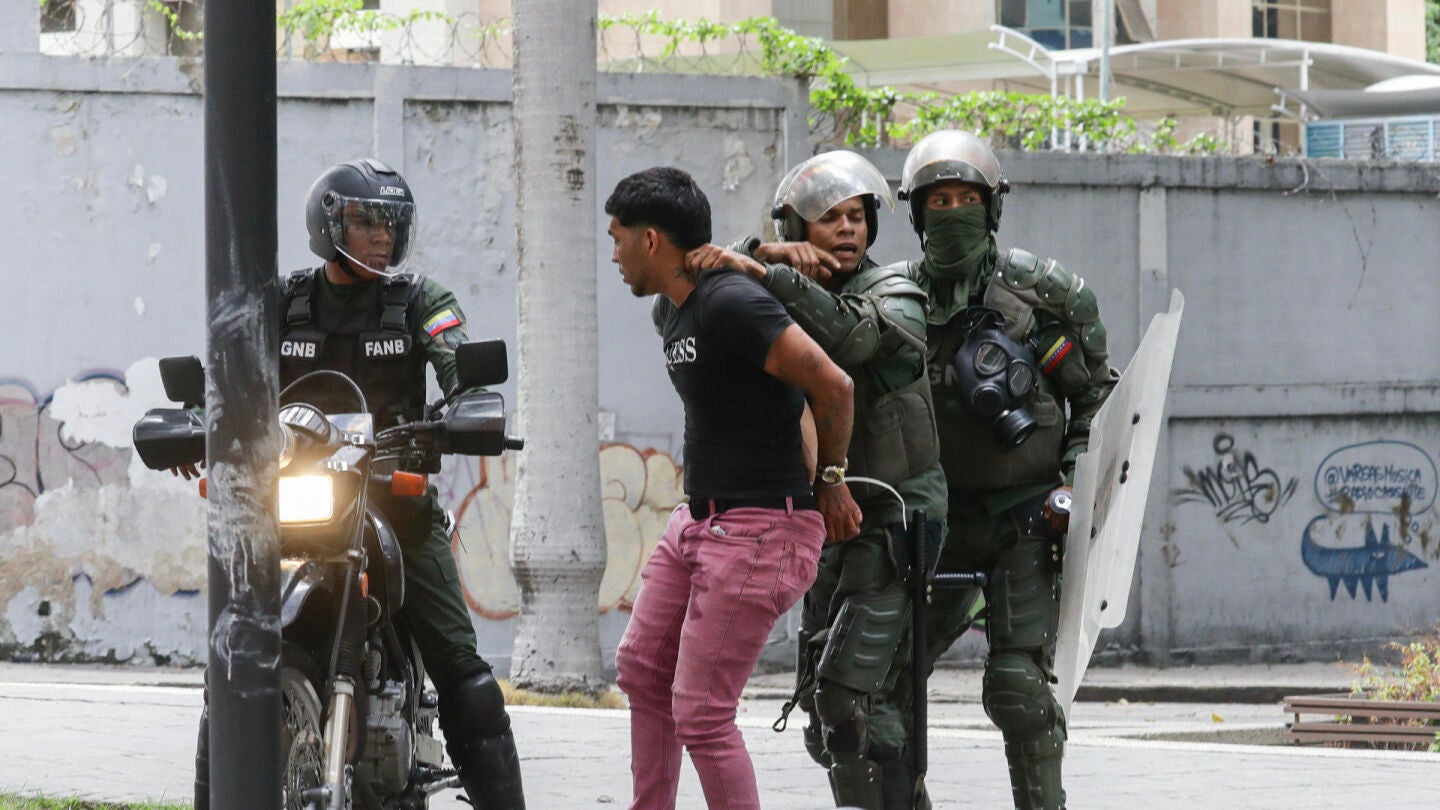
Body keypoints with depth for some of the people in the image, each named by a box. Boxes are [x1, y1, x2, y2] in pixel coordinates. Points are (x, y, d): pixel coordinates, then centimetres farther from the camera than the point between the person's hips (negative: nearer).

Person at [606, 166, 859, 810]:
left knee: (701, 715, -10)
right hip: (698, 517, 11)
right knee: (641, 671, 19)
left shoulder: (730, 303, -19)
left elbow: (832, 387, -21)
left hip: (759, 529, -11)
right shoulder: (670, 311, 12)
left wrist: (832, 480, -7)